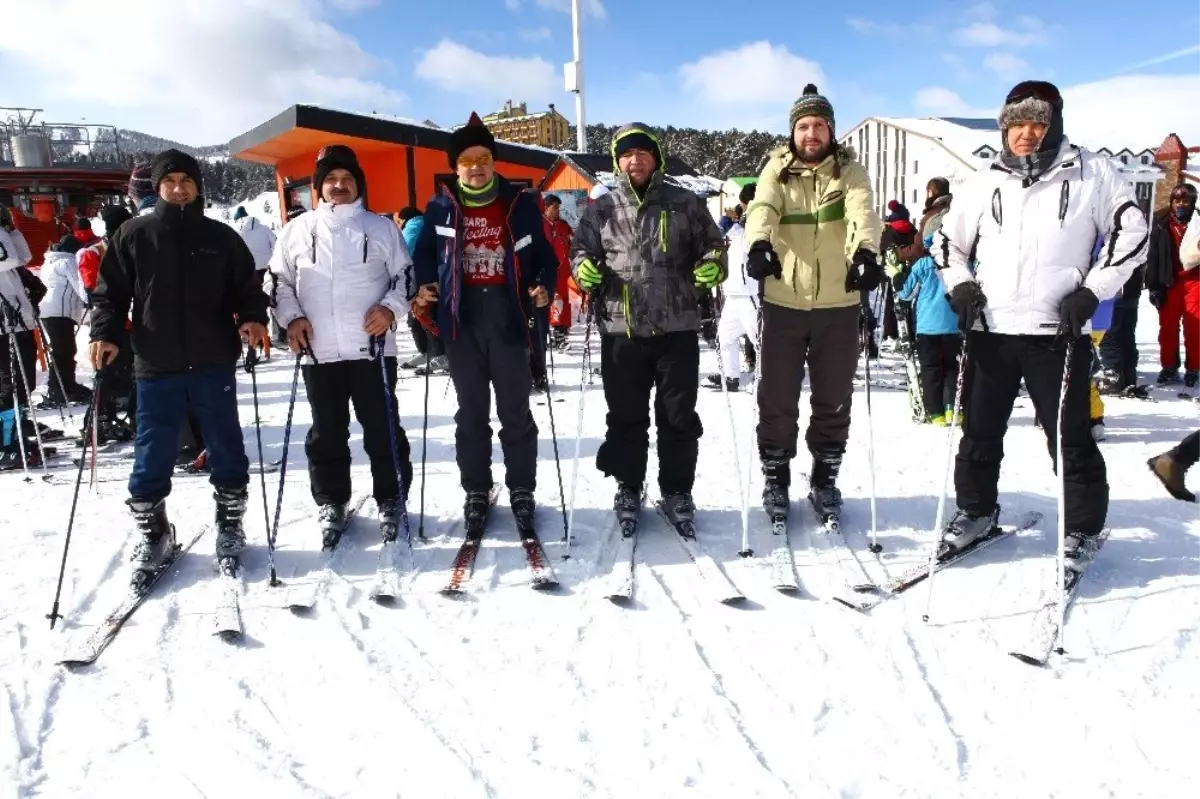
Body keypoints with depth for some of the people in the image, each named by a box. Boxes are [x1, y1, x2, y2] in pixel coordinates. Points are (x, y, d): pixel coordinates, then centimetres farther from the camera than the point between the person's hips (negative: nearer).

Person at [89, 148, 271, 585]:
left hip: (213, 365, 1)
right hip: (156, 368, 0)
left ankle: (230, 525, 26)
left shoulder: (221, 237, 6)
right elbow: (110, 292, 6)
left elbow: (247, 287, 10)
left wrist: (253, 319, -10)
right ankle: (153, 536, 22)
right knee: (151, 458, 5)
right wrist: (106, 334, -9)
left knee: (227, 451, 9)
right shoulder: (133, 235, 4)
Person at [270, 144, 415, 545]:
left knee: (382, 429, 3)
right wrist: (291, 317, 0)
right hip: (319, 351, 2)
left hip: (372, 348, -1)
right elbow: (279, 280, 15)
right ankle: (331, 504, 23)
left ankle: (391, 502, 17)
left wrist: (390, 307, -9)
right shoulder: (298, 230, 9)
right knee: (326, 432, 9)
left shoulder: (381, 227, 6)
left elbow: (405, 275, 8)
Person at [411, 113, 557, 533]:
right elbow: (424, 254, 16)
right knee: (471, 411, 10)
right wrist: (425, 287, -1)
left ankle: (522, 491, 18)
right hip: (462, 320, 1)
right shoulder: (441, 207, 5)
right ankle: (476, 492, 22)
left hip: (509, 318, -1)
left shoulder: (520, 203, 2)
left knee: (516, 411, 6)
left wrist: (544, 287, -10)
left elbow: (543, 254, 7)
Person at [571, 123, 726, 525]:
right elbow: (580, 250, 14)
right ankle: (628, 487, 25)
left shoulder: (685, 204, 6)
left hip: (677, 327, 0)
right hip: (621, 330, 1)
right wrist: (584, 269, -8)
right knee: (626, 416, 9)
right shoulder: (600, 210, 8)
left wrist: (712, 267, -10)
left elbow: (712, 244, 12)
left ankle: (677, 491, 21)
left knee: (678, 416, 7)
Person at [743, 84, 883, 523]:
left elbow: (863, 212, -17)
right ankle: (776, 478, 22)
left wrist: (866, 252, -39)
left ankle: (825, 479, 26)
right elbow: (762, 209, -17)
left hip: (838, 304, 1)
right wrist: (758, 244, -40)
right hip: (784, 302, 0)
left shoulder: (849, 171, 3)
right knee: (777, 398, 6)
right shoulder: (777, 170, 4)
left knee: (834, 399, 10)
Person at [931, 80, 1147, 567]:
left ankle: (1083, 528, 19)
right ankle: (976, 511, 29)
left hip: (1057, 332, -3)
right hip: (989, 330, 3)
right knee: (980, 431, 12)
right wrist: (960, 286, 1)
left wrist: (1091, 291, -8)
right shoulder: (984, 184, 8)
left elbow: (1131, 233, 2)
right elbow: (947, 241, 17)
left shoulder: (1090, 173, 1)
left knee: (1070, 438, 3)